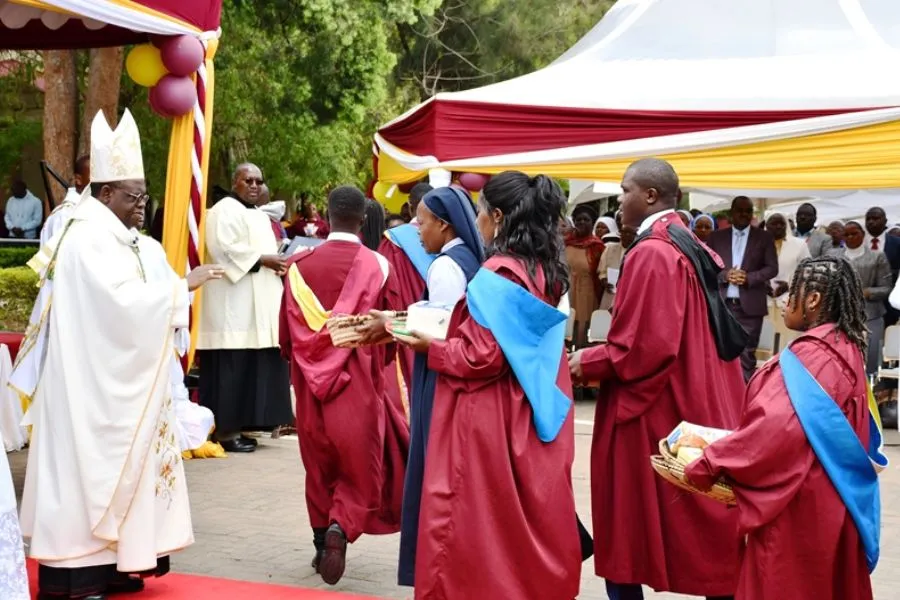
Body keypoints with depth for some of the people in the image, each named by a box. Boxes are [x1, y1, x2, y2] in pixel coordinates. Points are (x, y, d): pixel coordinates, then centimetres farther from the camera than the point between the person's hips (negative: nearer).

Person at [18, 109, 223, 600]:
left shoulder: (109, 234, 14)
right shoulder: (90, 238, -17)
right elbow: (124, 300, -25)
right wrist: (182, 285, -19)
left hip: (112, 378, 10)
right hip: (91, 381, -10)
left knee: (113, 463, 12)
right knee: (88, 464, -6)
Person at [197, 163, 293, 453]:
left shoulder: (260, 216, 22)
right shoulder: (226, 210, -7)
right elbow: (224, 248, -20)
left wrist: (277, 263, 6)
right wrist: (262, 260, -19)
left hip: (257, 307, 10)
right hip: (233, 306, -9)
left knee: (250, 368, 8)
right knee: (232, 368, -9)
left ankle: (236, 426, 13)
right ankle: (225, 430, -6)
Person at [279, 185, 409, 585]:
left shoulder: (299, 266, -3)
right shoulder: (376, 266, -9)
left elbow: (287, 333, 4)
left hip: (312, 385, 3)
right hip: (360, 385, -2)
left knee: (319, 466, 17)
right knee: (359, 466, 7)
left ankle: (321, 539, 19)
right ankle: (341, 527, -15)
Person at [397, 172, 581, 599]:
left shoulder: (494, 277, -18)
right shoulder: (546, 273, 7)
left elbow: (481, 357, -20)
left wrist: (430, 346, -5)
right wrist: (447, 336, 18)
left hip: (489, 422, -8)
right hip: (536, 417, 8)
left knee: (479, 525, 2)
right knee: (533, 517, 13)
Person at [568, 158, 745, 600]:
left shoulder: (651, 254, -18)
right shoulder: (690, 246, 11)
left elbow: (642, 345, -23)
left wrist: (586, 363, -7)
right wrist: (598, 356, 17)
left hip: (654, 411, -10)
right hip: (695, 401, 10)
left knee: (634, 523, 1)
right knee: (700, 529, 14)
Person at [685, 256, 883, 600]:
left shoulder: (811, 356, -20)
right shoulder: (845, 349, 9)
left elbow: (776, 428, -29)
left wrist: (707, 466, -23)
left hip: (798, 501, -10)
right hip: (828, 498, 10)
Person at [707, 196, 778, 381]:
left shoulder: (764, 237, 6)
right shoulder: (716, 237, 9)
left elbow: (772, 268, 1)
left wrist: (748, 277, -14)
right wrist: (725, 275, -14)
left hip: (750, 304, -1)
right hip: (722, 303, 1)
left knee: (747, 354, -1)